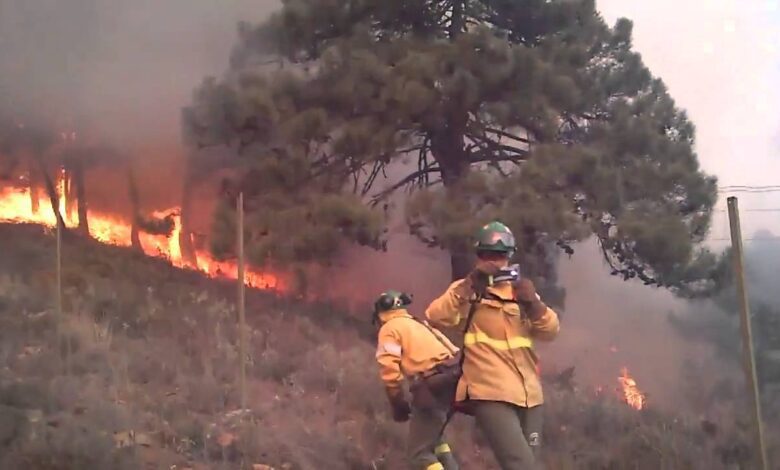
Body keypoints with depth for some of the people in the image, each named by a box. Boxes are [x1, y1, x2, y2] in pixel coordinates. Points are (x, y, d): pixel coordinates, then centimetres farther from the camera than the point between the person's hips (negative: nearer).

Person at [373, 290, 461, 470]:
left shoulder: (389, 329, 8)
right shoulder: (421, 324, 30)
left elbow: (390, 370, -7)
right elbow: (454, 351, 22)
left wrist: (399, 405, 2)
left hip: (431, 387, -8)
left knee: (420, 453, -1)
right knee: (433, 436, 30)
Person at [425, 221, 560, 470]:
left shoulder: (520, 289, 17)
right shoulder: (467, 289, 4)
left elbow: (550, 331, 7)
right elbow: (436, 318, -15)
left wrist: (533, 304, -12)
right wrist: (470, 286, -24)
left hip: (528, 394, 6)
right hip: (491, 394, -6)